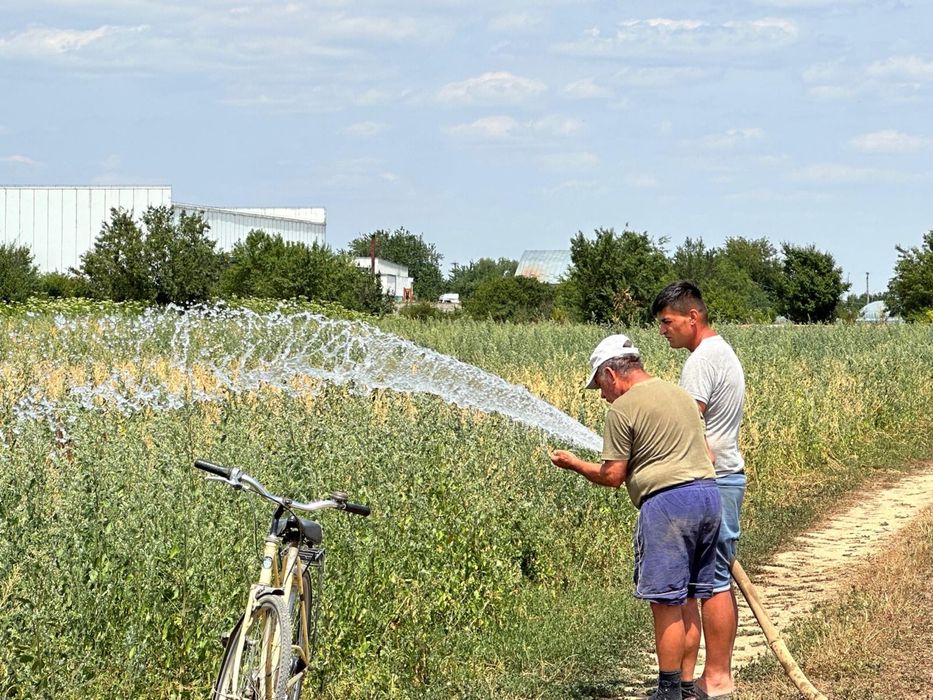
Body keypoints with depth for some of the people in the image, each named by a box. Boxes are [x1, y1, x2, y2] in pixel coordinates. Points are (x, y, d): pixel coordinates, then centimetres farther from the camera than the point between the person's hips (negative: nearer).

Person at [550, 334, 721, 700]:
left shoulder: (622, 409, -5)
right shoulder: (681, 394, 19)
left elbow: (612, 476, -4)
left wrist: (574, 463, 11)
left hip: (666, 502, -8)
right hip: (709, 493, 8)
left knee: (667, 603, -4)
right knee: (688, 601, 13)